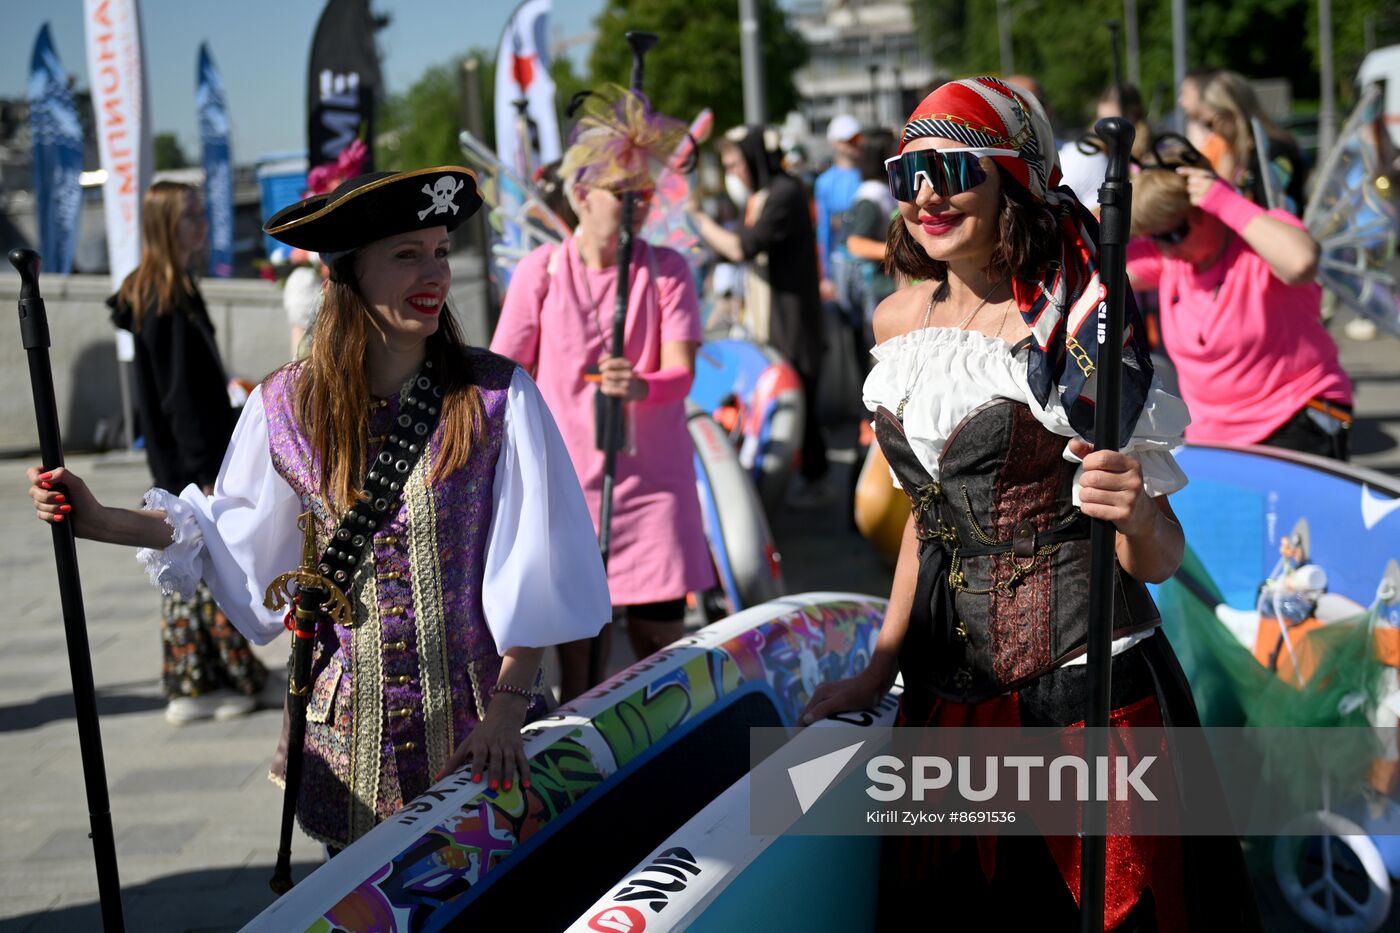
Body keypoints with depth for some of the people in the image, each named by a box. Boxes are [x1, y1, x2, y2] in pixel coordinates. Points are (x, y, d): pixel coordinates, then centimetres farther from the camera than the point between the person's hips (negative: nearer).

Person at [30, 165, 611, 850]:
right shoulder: (288, 405, -4)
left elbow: (534, 565, -9)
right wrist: (99, 520, 3)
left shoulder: (496, 395, -11)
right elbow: (234, 529, 12)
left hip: (476, 721, -1)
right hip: (352, 733, 2)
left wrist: (508, 708, -14)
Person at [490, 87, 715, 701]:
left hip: (652, 484, 1)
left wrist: (641, 386, -33)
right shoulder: (540, 272, -3)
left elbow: (681, 372, -11)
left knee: (661, 642, 3)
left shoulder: (668, 270, -1)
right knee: (578, 656, 5)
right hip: (566, 485, 0)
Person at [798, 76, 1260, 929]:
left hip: (1081, 681, -5)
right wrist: (879, 670, 16)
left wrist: (1134, 513, -32)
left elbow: (1161, 561, -10)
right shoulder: (899, 322, 6)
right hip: (945, 688, 6)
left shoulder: (1076, 327, -11)